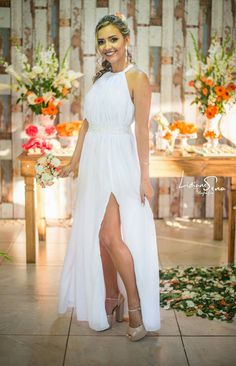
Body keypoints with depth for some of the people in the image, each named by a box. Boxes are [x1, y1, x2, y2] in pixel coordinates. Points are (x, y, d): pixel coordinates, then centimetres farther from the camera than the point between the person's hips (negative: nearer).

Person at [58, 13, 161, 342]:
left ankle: (135, 305, 3)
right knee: (97, 236, 8)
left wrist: (144, 177, -15)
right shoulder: (101, 77, 13)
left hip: (119, 161, -7)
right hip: (93, 160, 7)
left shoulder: (136, 78, -7)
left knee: (111, 236, -12)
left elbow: (141, 129, -12)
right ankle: (111, 300, 22)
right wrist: (75, 161, 18)